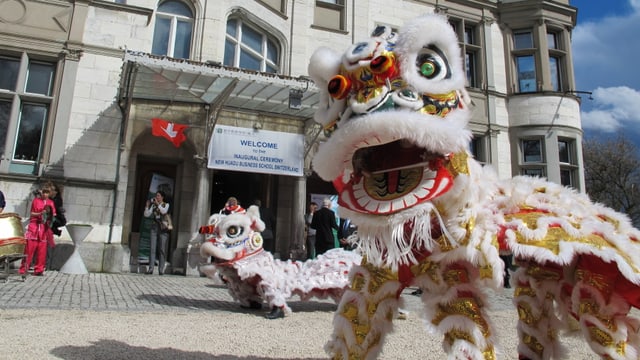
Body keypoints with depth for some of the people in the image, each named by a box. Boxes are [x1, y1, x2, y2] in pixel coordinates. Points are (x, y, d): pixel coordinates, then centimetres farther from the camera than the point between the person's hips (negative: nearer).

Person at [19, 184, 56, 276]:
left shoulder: (51, 203, 10)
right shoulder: (36, 200, 3)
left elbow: (53, 215, 12)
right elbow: (31, 214, 1)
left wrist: (50, 216, -9)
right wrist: (40, 213, -16)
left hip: (45, 228, 2)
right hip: (34, 227, -2)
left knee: (42, 250, 2)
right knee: (29, 249, -5)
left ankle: (39, 270, 9)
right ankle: (23, 269, 2)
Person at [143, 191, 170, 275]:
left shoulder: (166, 205, 6)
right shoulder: (153, 205, 14)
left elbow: (164, 211, -14)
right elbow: (146, 215, 7)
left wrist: (158, 203, -13)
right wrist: (147, 205, -5)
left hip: (163, 228, -2)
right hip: (154, 227, 3)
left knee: (162, 249, -3)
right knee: (152, 248, -7)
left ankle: (161, 269, -1)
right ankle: (150, 269, -8)